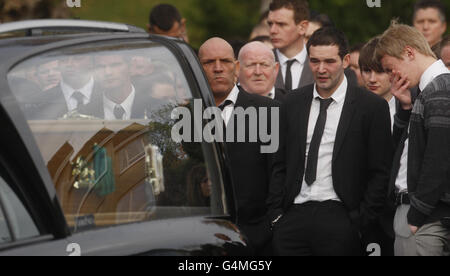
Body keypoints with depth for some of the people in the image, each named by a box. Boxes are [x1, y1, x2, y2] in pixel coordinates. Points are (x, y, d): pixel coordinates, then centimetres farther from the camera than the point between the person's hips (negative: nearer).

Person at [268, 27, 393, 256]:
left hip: (339, 218, -4)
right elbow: (280, 164, 16)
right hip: (293, 217, 4)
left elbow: (380, 173, -1)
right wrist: (275, 213, 7)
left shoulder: (371, 106, 0)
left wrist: (362, 222, -7)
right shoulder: (293, 103, 13)